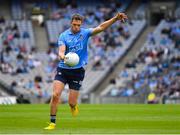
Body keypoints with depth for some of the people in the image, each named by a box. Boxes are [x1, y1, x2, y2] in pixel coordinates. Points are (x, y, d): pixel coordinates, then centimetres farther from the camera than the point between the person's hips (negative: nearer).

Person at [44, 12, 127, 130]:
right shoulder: (63, 36, -1)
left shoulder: (85, 33, 1)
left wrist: (116, 18, -24)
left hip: (77, 71, 0)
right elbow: (61, 51, -13)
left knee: (72, 102, -2)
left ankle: (74, 106, 37)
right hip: (63, 69, 0)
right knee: (55, 95, -14)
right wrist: (62, 57, -38)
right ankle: (52, 123, -3)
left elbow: (101, 27, -11)